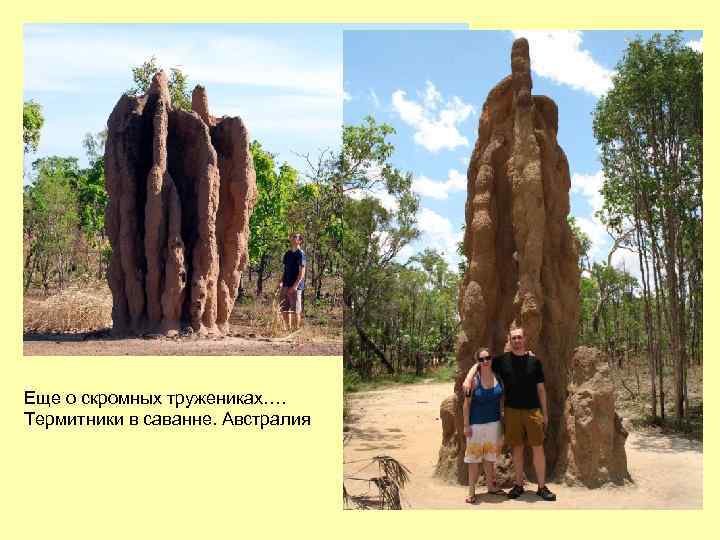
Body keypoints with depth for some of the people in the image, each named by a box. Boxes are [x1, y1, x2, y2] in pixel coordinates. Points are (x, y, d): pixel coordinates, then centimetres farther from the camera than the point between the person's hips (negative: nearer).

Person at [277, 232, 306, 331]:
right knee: (284, 310, 9)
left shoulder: (300, 254, -7)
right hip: (286, 286, 7)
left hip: (295, 286, -7)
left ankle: (296, 330, 4)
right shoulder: (287, 253, 15)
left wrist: (295, 285, -19)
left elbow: (302, 272, -11)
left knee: (296, 310, -3)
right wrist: (281, 282, 4)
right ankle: (288, 329, 18)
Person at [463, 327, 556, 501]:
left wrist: (545, 413, 7)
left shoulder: (534, 361, 4)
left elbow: (540, 388, 8)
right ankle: (518, 485, 19)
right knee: (517, 448, 8)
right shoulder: (502, 360, 3)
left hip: (533, 410, 0)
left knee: (538, 448, 0)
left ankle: (542, 487, 9)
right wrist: (468, 379, -12)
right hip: (512, 411, 0)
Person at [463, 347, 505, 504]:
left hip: (494, 423, 4)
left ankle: (491, 486, 27)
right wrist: (466, 425, -11)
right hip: (477, 424, -4)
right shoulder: (474, 380, -11)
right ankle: (471, 492, 5)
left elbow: (501, 400, 11)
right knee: (474, 457, 0)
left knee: (490, 456, 14)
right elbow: (466, 404, -9)